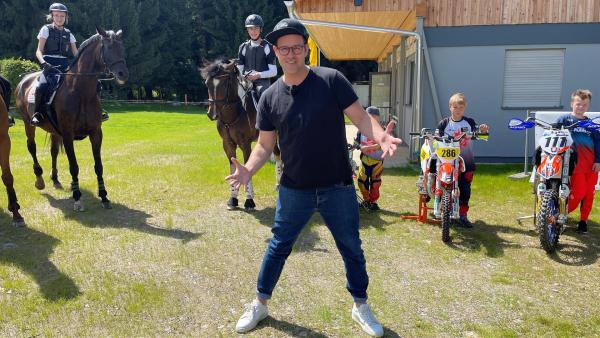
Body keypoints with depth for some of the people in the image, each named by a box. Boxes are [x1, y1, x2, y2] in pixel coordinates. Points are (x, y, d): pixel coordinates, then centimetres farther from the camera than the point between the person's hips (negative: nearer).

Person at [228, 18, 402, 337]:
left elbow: (359, 116, -8)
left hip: (337, 187, -1)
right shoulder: (270, 97, 0)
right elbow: (264, 144, 2)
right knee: (278, 246, 13)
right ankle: (259, 304, 33)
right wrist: (248, 170, -16)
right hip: (294, 190, 1)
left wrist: (381, 136, -29)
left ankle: (360, 306, 34)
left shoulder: (332, 80, -7)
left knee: (351, 248, 12)